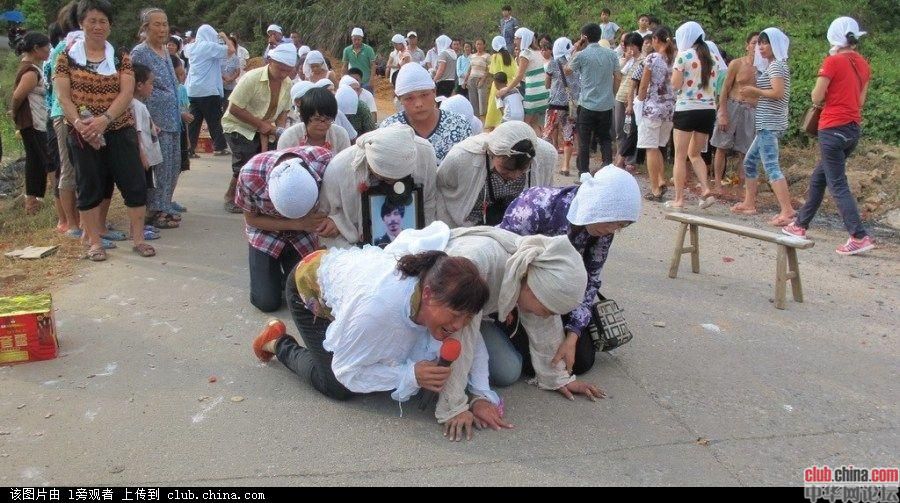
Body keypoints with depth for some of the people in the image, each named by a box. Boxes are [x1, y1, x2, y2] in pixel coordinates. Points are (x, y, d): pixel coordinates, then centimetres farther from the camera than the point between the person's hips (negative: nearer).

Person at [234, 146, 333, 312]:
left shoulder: (324, 159, -35)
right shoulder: (250, 175, -35)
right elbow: (251, 219, -16)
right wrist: (296, 224, -29)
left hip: (303, 236, 1)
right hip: (266, 232, -1)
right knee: (267, 302, -3)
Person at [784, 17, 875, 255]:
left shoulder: (833, 62, -12)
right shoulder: (863, 65, 10)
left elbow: (817, 98, -11)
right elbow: (860, 101, 14)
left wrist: (822, 90, 8)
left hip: (833, 129, -8)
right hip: (854, 129, 8)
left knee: (837, 185, -5)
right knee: (818, 178, 19)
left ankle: (859, 237, -11)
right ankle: (800, 225, 29)